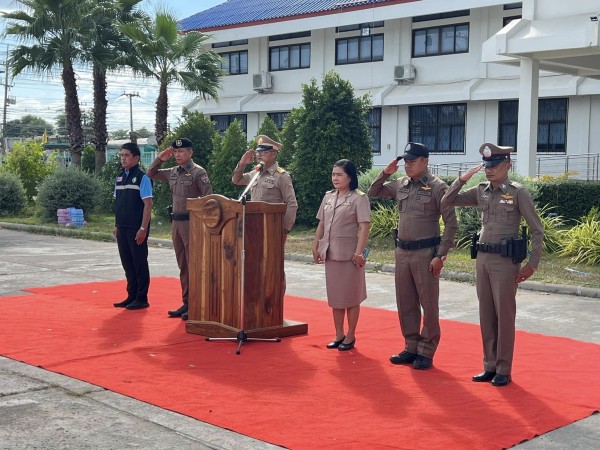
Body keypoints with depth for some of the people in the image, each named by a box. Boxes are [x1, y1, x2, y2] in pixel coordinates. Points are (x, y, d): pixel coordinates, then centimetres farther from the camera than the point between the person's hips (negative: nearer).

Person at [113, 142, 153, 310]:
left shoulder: (142, 177, -9)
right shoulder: (119, 177, 12)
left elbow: (148, 204, -13)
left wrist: (143, 229, -16)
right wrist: (116, 225, 14)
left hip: (136, 229, -7)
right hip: (122, 228, 7)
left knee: (139, 263, 0)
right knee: (127, 262, 11)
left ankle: (142, 298, 8)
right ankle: (132, 296, 21)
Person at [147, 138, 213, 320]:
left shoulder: (198, 172, -8)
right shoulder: (172, 172, 12)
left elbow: (208, 197, -12)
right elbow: (151, 173, 25)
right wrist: (161, 158, 9)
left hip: (192, 222, -7)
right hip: (176, 222, 7)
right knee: (183, 266, 11)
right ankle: (186, 303, 19)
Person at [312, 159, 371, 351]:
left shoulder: (359, 198, -8)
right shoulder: (328, 196, 11)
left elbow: (365, 227, -15)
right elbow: (321, 224, 16)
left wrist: (359, 252, -21)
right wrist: (315, 246, 11)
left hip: (349, 254, -6)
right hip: (330, 253, 6)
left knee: (351, 297, 3)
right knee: (335, 296, 11)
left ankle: (350, 336, 14)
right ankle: (339, 335, 22)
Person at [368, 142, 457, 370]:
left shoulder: (437, 187, -9)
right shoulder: (400, 185, 8)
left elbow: (451, 224, -10)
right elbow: (373, 193, 22)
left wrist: (440, 256, -15)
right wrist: (385, 173, 4)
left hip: (425, 253, -6)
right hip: (402, 252, 6)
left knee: (429, 304, 2)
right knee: (405, 304, 12)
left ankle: (426, 352, 11)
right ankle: (411, 347, 24)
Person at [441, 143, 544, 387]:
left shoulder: (518, 192, -7)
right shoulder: (481, 191, 8)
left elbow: (537, 230, -6)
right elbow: (447, 201, 10)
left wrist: (532, 264, -10)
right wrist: (462, 178, -3)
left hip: (505, 261, -6)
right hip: (482, 259, 6)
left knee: (504, 316, 1)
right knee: (486, 316, 11)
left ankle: (503, 370, 10)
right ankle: (489, 366, 20)